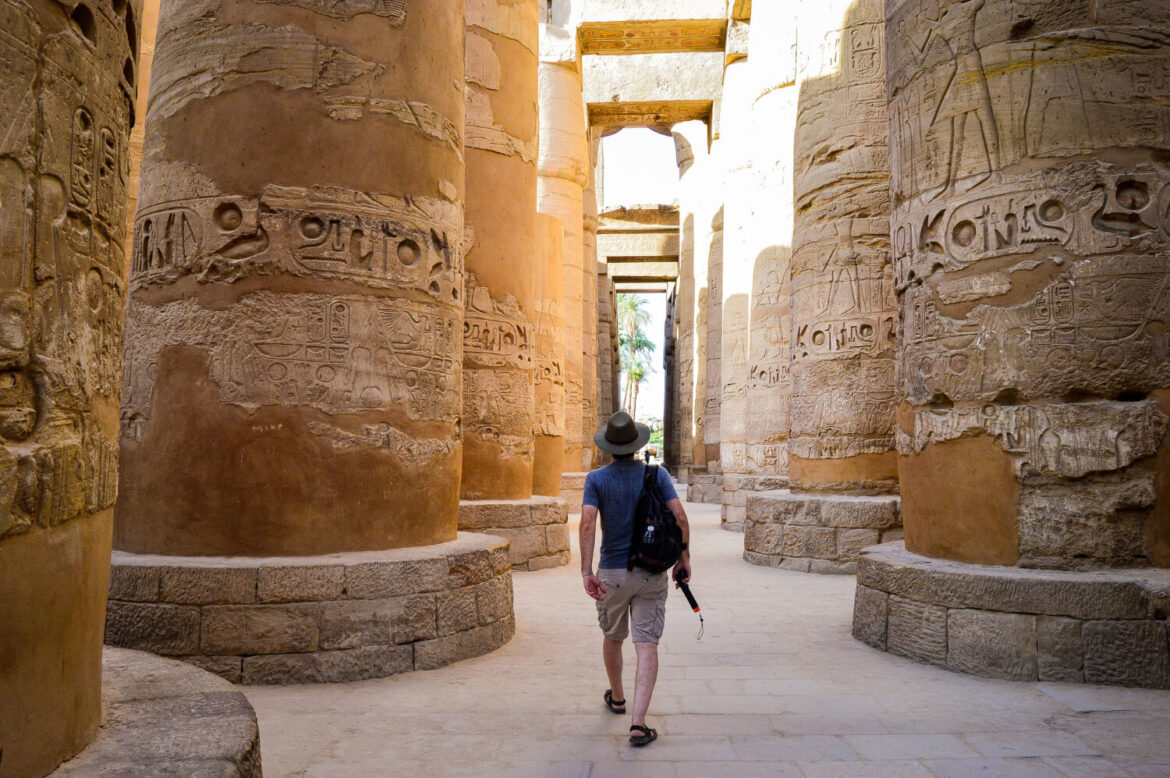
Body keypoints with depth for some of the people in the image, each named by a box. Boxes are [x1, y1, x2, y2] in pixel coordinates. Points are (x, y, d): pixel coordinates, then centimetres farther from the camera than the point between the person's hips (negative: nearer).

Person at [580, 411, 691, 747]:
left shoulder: (596, 479, -5)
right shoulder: (657, 474, -2)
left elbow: (588, 524, -17)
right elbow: (680, 518, -9)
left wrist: (586, 572, -18)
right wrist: (684, 557, 2)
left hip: (612, 573, 0)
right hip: (652, 572, 0)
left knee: (613, 638, 22)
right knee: (647, 646, -1)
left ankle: (617, 697, 43)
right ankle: (638, 723, -11)